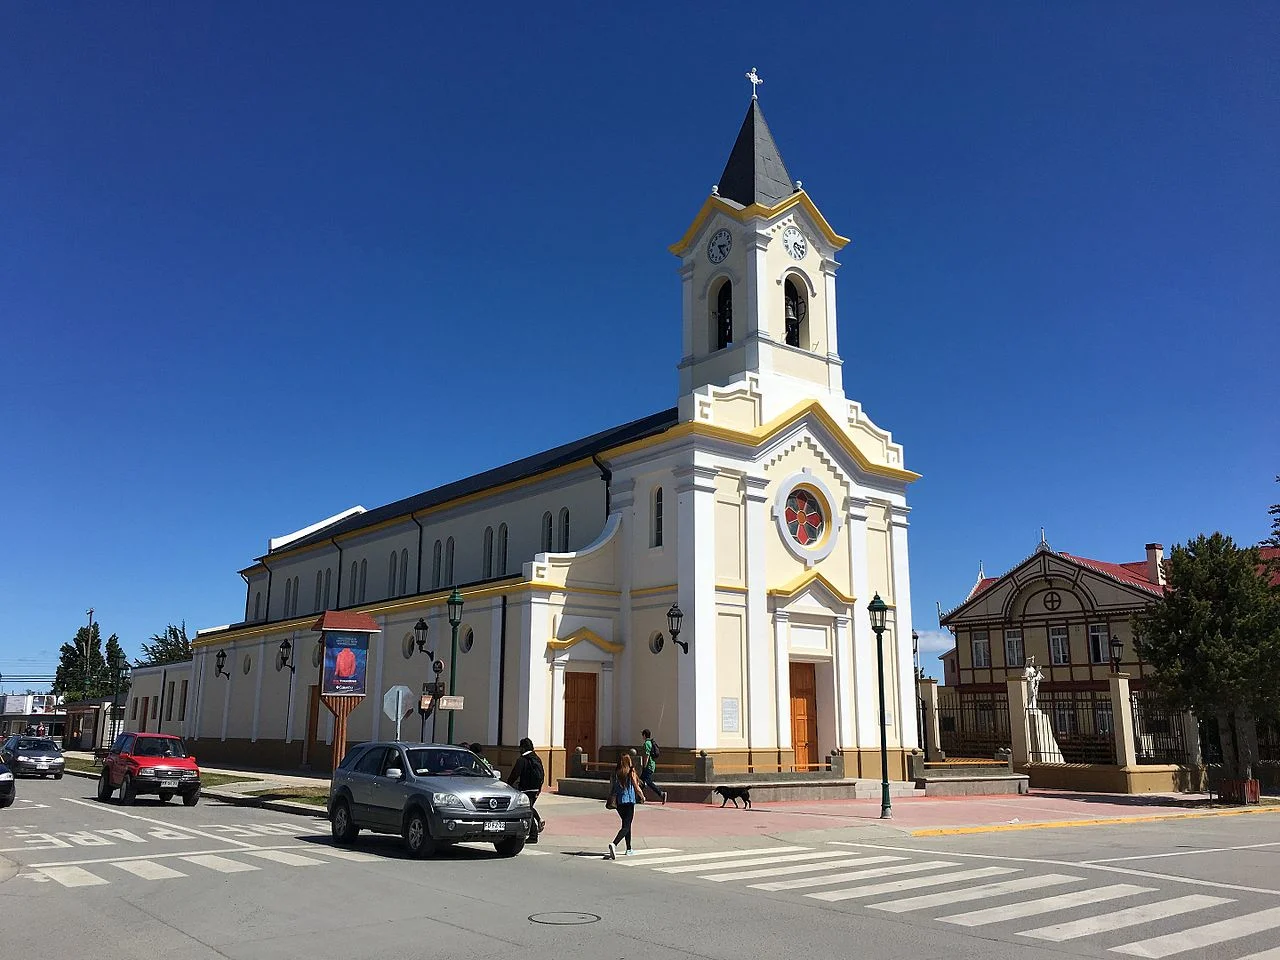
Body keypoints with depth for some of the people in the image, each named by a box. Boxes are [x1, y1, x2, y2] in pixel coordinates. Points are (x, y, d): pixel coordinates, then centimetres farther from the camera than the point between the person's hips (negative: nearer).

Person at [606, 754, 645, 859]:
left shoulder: (615, 774, 3)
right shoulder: (631, 773, -8)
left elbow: (611, 789, 6)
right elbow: (637, 788, -6)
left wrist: (611, 801, 20)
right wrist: (642, 796, 11)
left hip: (618, 802, 5)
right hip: (629, 801, -5)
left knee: (626, 824, 22)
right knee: (626, 826, -5)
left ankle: (629, 849, 29)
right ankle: (614, 844, -28)